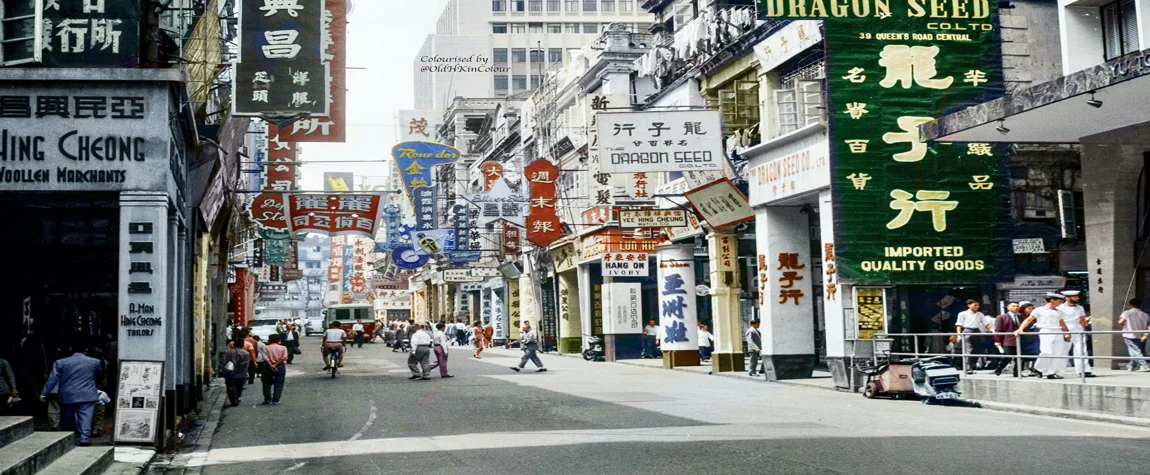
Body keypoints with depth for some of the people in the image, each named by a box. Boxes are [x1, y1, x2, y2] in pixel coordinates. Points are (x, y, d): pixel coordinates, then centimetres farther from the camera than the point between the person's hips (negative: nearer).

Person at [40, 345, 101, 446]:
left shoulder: (61, 362, 2)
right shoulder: (95, 362, 3)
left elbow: (53, 379, 0)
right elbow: (98, 375, 20)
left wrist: (44, 393, 4)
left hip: (68, 396, 1)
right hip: (88, 395, -1)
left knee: (67, 418, 15)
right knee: (85, 416, -5)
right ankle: (84, 438, -15)